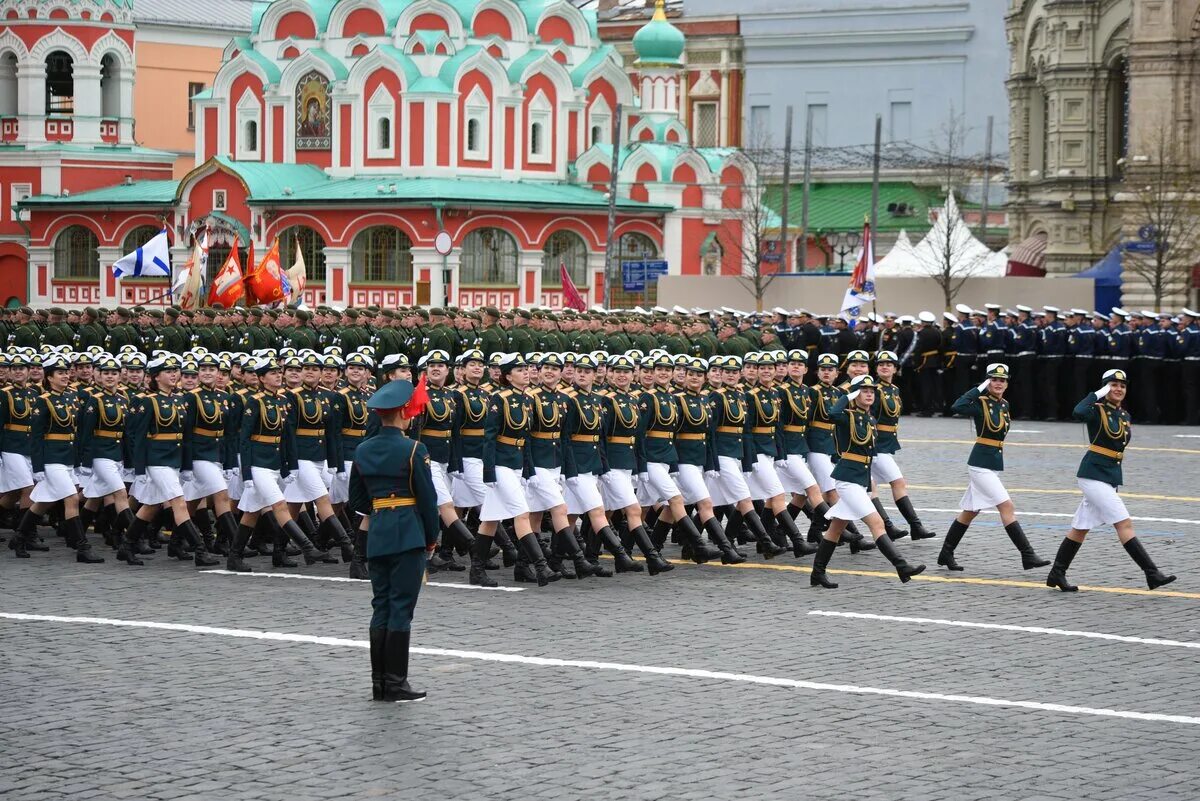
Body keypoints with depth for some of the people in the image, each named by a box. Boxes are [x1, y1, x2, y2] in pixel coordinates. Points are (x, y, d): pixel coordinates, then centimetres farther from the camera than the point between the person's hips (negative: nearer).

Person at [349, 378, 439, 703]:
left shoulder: (362, 451, 6)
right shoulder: (413, 451, -11)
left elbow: (356, 500, 12)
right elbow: (428, 497, -9)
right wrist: (432, 537, 2)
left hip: (377, 535, 6)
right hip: (409, 535, -6)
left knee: (381, 606, 10)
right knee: (401, 608, -3)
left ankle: (379, 682, 11)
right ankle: (396, 684, -2)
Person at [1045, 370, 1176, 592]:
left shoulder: (1125, 416, 13)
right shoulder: (1097, 410, -9)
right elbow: (1078, 413, -32)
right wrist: (1098, 394, -20)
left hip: (1112, 477, 8)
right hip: (1093, 475, -8)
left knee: (1081, 527, 12)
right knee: (1124, 523, -12)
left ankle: (1057, 575, 19)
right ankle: (1152, 574, -15)